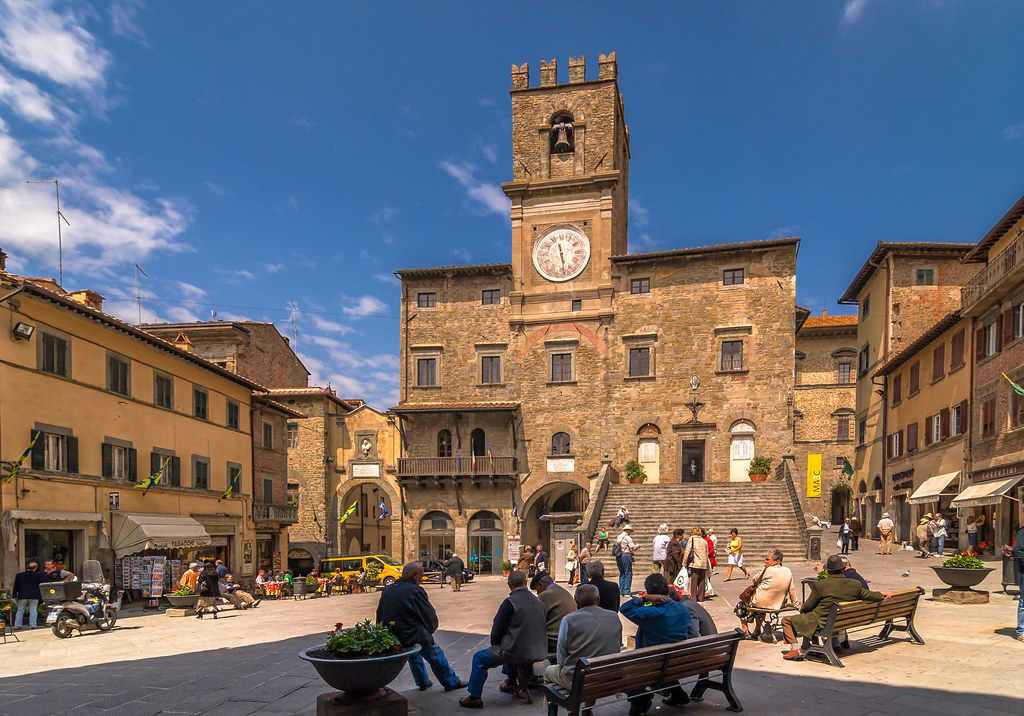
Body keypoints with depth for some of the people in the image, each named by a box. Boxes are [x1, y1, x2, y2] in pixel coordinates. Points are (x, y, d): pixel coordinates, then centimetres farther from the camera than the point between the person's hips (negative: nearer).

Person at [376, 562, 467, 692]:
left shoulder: (386, 590, 6)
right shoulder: (415, 591, -15)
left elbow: (379, 616, 13)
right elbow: (430, 617, -11)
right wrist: (429, 631, 9)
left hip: (388, 638, 7)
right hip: (413, 637, -7)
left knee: (414, 656, 35)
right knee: (437, 657, 15)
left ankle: (423, 682, 45)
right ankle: (451, 683, 28)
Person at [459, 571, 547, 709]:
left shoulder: (509, 603, -17)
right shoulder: (539, 602, 2)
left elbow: (497, 630, -12)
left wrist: (494, 644, 11)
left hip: (518, 653, -7)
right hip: (537, 652, 7)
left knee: (479, 658, 9)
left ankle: (474, 697, 11)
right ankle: (511, 682, 48)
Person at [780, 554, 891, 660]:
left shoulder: (821, 585, -22)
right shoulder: (855, 585, -12)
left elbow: (808, 606, -10)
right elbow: (868, 595, 8)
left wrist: (801, 608, 13)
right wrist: (881, 594, 29)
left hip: (819, 623, -6)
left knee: (786, 620, 12)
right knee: (810, 615, 35)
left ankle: (795, 650, 3)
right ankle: (805, 648, 36)